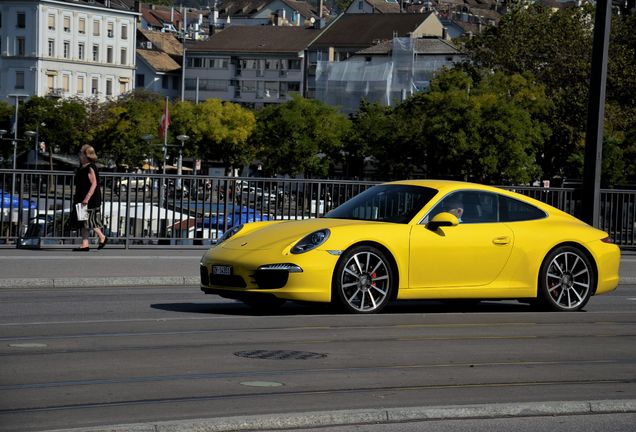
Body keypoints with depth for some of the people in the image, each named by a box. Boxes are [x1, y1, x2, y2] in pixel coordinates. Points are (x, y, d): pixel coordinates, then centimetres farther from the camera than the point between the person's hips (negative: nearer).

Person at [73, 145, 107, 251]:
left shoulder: (90, 168, -17)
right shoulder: (81, 168, 13)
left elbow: (94, 184, -22)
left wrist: (87, 198, -27)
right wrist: (76, 198, 23)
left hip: (91, 200, -10)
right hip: (82, 200, 10)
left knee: (90, 221, -4)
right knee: (83, 223, 8)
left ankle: (102, 238, 14)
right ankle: (85, 245, 10)